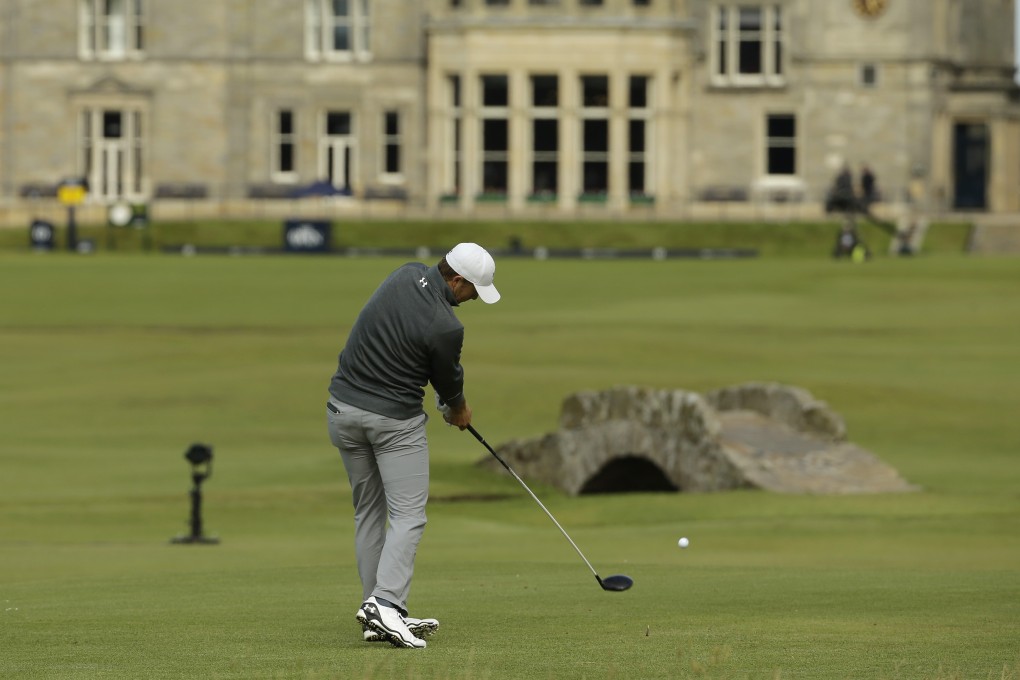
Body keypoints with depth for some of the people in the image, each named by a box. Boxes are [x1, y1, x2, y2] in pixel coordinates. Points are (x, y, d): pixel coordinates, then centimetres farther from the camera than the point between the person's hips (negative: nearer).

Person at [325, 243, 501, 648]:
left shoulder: (406, 275, 0)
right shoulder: (445, 326, -21)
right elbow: (448, 381, 0)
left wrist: (452, 403, 17)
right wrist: (458, 410, 22)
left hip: (344, 409, 7)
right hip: (395, 419, -7)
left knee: (368, 511, 13)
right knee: (408, 516, -5)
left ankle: (377, 618, 12)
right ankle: (386, 603, -24)